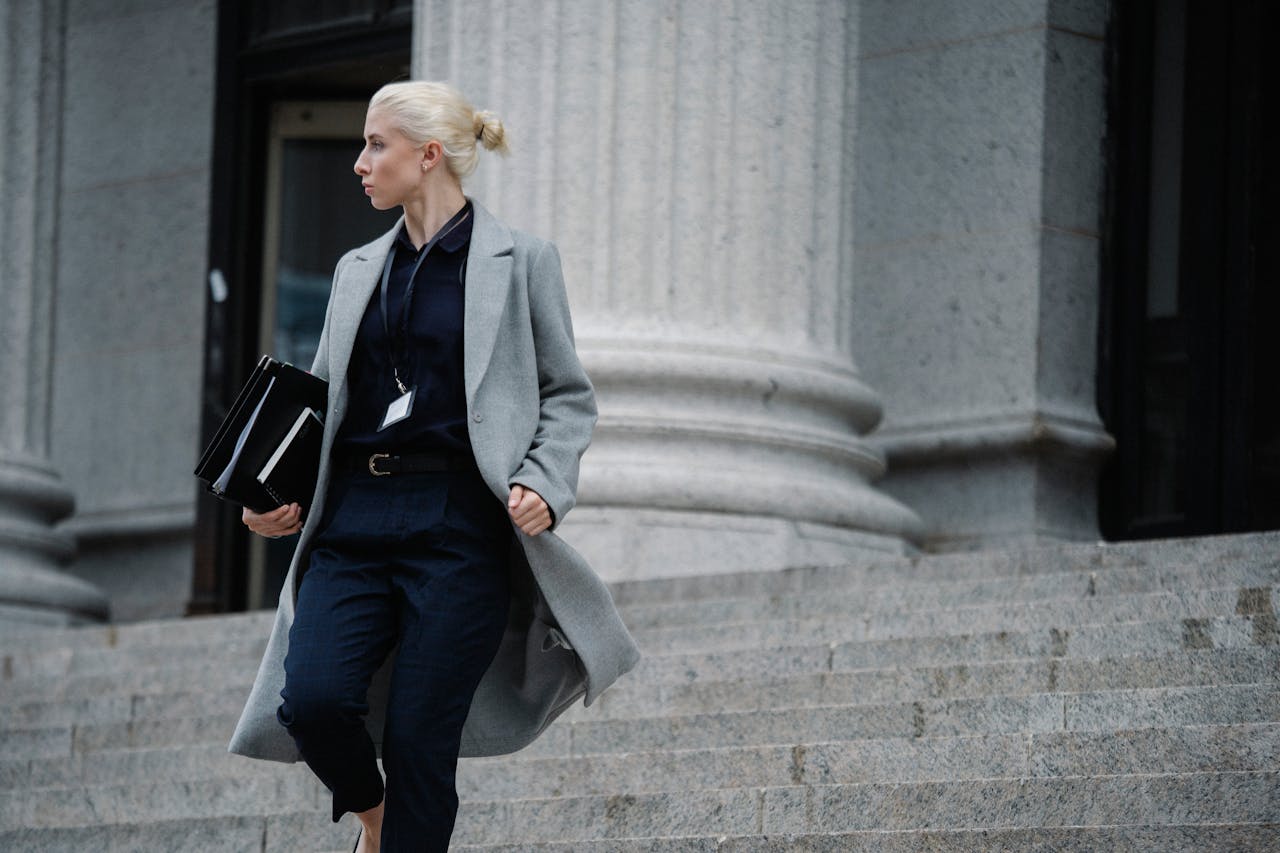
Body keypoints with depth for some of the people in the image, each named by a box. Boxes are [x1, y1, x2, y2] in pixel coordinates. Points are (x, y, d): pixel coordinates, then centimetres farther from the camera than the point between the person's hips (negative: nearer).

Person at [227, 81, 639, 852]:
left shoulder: (519, 261, 3)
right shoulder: (359, 270, 17)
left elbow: (569, 396, 4)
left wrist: (544, 484, -13)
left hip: (458, 524, -4)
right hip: (355, 519, 4)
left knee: (419, 740, -6)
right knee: (313, 699, -15)